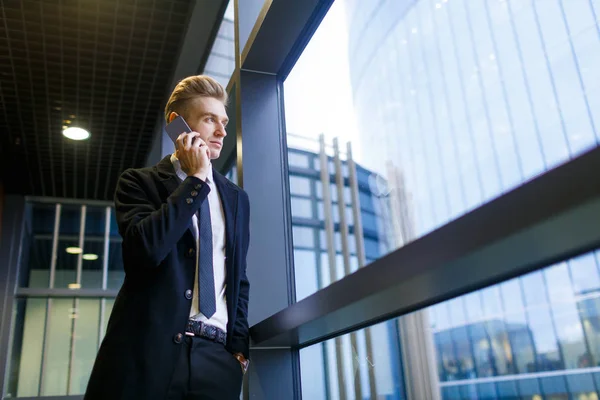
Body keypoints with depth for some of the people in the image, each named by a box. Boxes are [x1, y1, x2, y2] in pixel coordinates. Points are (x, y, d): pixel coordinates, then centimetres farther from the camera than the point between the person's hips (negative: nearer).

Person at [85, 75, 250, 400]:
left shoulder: (236, 198, 15)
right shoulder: (139, 182, 3)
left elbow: (239, 278, 15)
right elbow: (146, 247, -15)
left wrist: (239, 346, 5)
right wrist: (195, 179, -8)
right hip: (148, 350, -3)